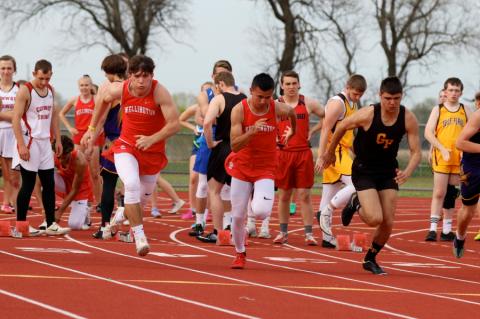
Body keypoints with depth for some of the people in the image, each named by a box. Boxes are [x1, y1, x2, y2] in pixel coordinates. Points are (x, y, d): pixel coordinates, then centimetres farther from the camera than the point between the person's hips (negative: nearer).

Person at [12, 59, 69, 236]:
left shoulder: (50, 90, 9)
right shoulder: (25, 91, -12)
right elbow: (15, 119, -16)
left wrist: (58, 139, 12)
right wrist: (21, 145, -21)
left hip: (45, 142, 7)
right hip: (29, 142, -7)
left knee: (49, 184, 6)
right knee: (28, 184, -3)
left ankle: (51, 224, 10)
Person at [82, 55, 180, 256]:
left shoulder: (160, 92, -22)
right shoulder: (120, 90, -13)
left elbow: (174, 124, -23)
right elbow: (103, 96, 11)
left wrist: (152, 139, -33)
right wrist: (92, 128, 15)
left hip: (153, 152, 0)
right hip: (126, 147, 0)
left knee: (142, 198, 14)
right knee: (132, 185, -27)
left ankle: (119, 216, 48)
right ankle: (139, 235, -21)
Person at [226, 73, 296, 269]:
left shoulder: (278, 109, -12)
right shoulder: (239, 110, -16)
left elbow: (292, 113, 15)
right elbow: (234, 145, -22)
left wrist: (292, 131, 30)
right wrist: (253, 131, -36)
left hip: (266, 169, 0)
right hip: (242, 167, 0)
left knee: (260, 212, -22)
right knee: (238, 215, 3)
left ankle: (259, 203, 17)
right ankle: (240, 254, 27)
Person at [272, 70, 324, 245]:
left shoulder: (308, 104, 4)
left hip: (304, 153, 0)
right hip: (283, 154, 0)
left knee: (304, 195, -2)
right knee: (284, 195, 7)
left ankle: (309, 233, 0)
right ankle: (283, 232, 17)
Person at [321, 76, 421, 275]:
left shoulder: (408, 119, -14)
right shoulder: (368, 115, -22)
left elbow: (416, 152, -10)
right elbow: (341, 128, -4)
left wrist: (407, 172, -30)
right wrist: (330, 153, 9)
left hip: (388, 173, 4)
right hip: (364, 171, -3)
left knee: (388, 223, -1)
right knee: (375, 219, -19)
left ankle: (370, 259, 24)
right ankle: (356, 204, 16)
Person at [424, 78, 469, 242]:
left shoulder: (465, 111, 10)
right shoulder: (438, 109, 3)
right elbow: (428, 133, -4)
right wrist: (442, 149, -15)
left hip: (459, 159, 3)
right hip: (441, 158, -3)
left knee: (451, 194, 8)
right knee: (439, 193, -8)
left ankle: (447, 230, 13)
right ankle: (433, 229, -8)